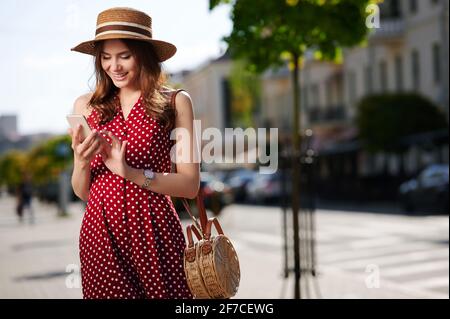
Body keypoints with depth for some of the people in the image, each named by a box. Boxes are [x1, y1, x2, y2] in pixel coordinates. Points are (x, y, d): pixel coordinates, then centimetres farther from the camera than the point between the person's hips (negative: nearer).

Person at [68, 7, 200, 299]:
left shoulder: (175, 102, -1)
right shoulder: (86, 106, 6)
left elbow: (191, 185, -6)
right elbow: (82, 192, 10)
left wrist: (129, 172, -18)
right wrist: (81, 162, -11)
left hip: (155, 231, -1)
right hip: (100, 232, 2)